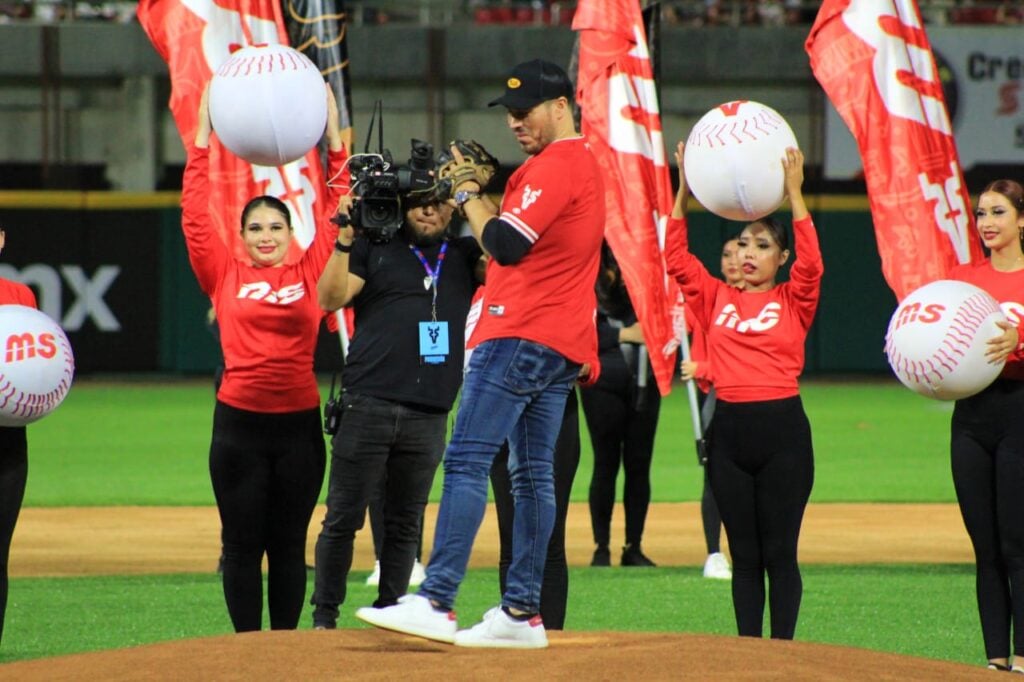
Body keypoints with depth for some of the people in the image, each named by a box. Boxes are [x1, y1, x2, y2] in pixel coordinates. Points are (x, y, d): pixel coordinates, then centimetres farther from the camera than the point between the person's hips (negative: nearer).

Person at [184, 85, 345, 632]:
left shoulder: (310, 272, 6)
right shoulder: (225, 275, 4)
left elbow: (337, 203, 8)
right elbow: (195, 208, 3)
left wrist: (332, 130, 6)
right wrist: (203, 130, 3)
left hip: (299, 420, 1)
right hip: (239, 421, -1)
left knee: (289, 543, 7)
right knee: (242, 543, 3)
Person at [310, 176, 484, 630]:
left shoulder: (463, 254, 15)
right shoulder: (374, 247, 9)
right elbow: (331, 299, -2)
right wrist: (346, 240, -13)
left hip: (429, 417, 2)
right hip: (368, 406, -2)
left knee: (405, 523, 7)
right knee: (344, 517, -2)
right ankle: (324, 617, 3)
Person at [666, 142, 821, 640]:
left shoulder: (793, 302, 4)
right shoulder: (717, 299, 12)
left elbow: (811, 263, -13)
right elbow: (676, 258, 5)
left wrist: (793, 193, -17)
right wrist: (684, 190, -2)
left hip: (782, 429, -3)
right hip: (729, 429, 3)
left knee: (779, 551, -1)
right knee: (743, 554, 7)